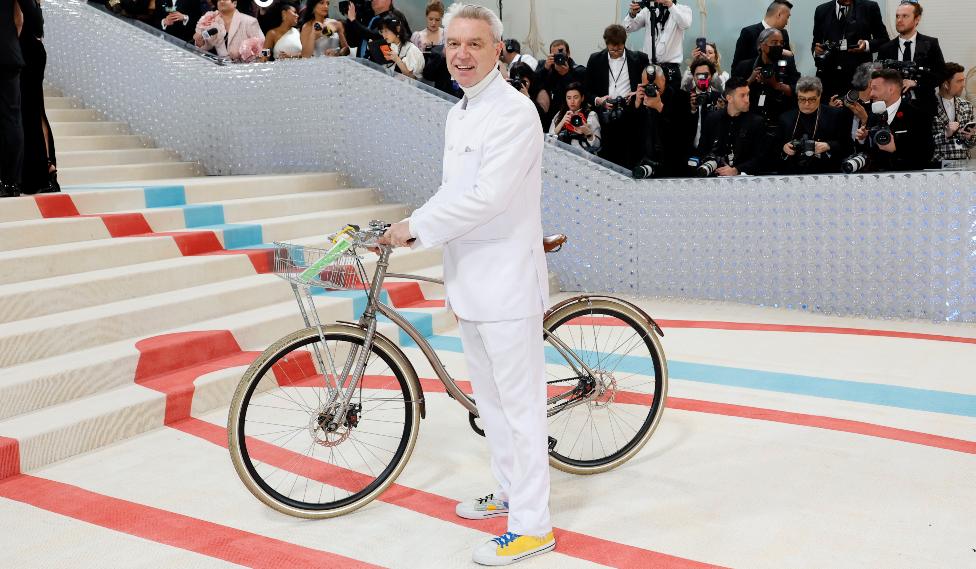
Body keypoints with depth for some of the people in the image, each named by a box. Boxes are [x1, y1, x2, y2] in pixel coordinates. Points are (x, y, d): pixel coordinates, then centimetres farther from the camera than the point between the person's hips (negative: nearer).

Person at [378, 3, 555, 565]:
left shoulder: (514, 112, -15)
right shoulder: (459, 114, 15)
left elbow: (486, 198, -22)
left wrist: (414, 227, -15)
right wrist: (414, 228, 9)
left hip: (505, 284, -9)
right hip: (470, 282, 10)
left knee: (519, 405, -2)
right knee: (491, 400, 19)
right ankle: (510, 492, 35)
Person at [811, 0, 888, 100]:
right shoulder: (822, 10, 13)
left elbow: (883, 39, 9)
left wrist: (867, 44, -11)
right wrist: (816, 50, -5)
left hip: (859, 74, -1)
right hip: (828, 75, 2)